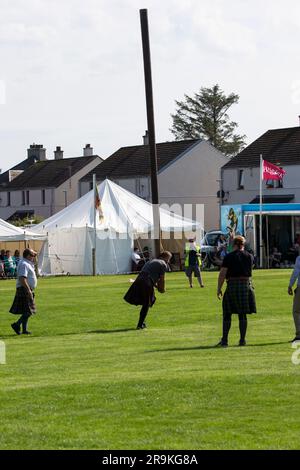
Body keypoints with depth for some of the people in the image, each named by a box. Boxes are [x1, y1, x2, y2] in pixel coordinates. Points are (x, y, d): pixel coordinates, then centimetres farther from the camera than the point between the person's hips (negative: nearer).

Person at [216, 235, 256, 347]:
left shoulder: (229, 257, -5)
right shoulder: (249, 256, 4)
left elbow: (222, 273, -9)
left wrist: (219, 289, -3)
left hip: (232, 286, -2)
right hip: (246, 285, 2)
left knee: (227, 314, 6)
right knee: (242, 315, 7)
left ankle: (224, 340, 3)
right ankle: (242, 340, 5)